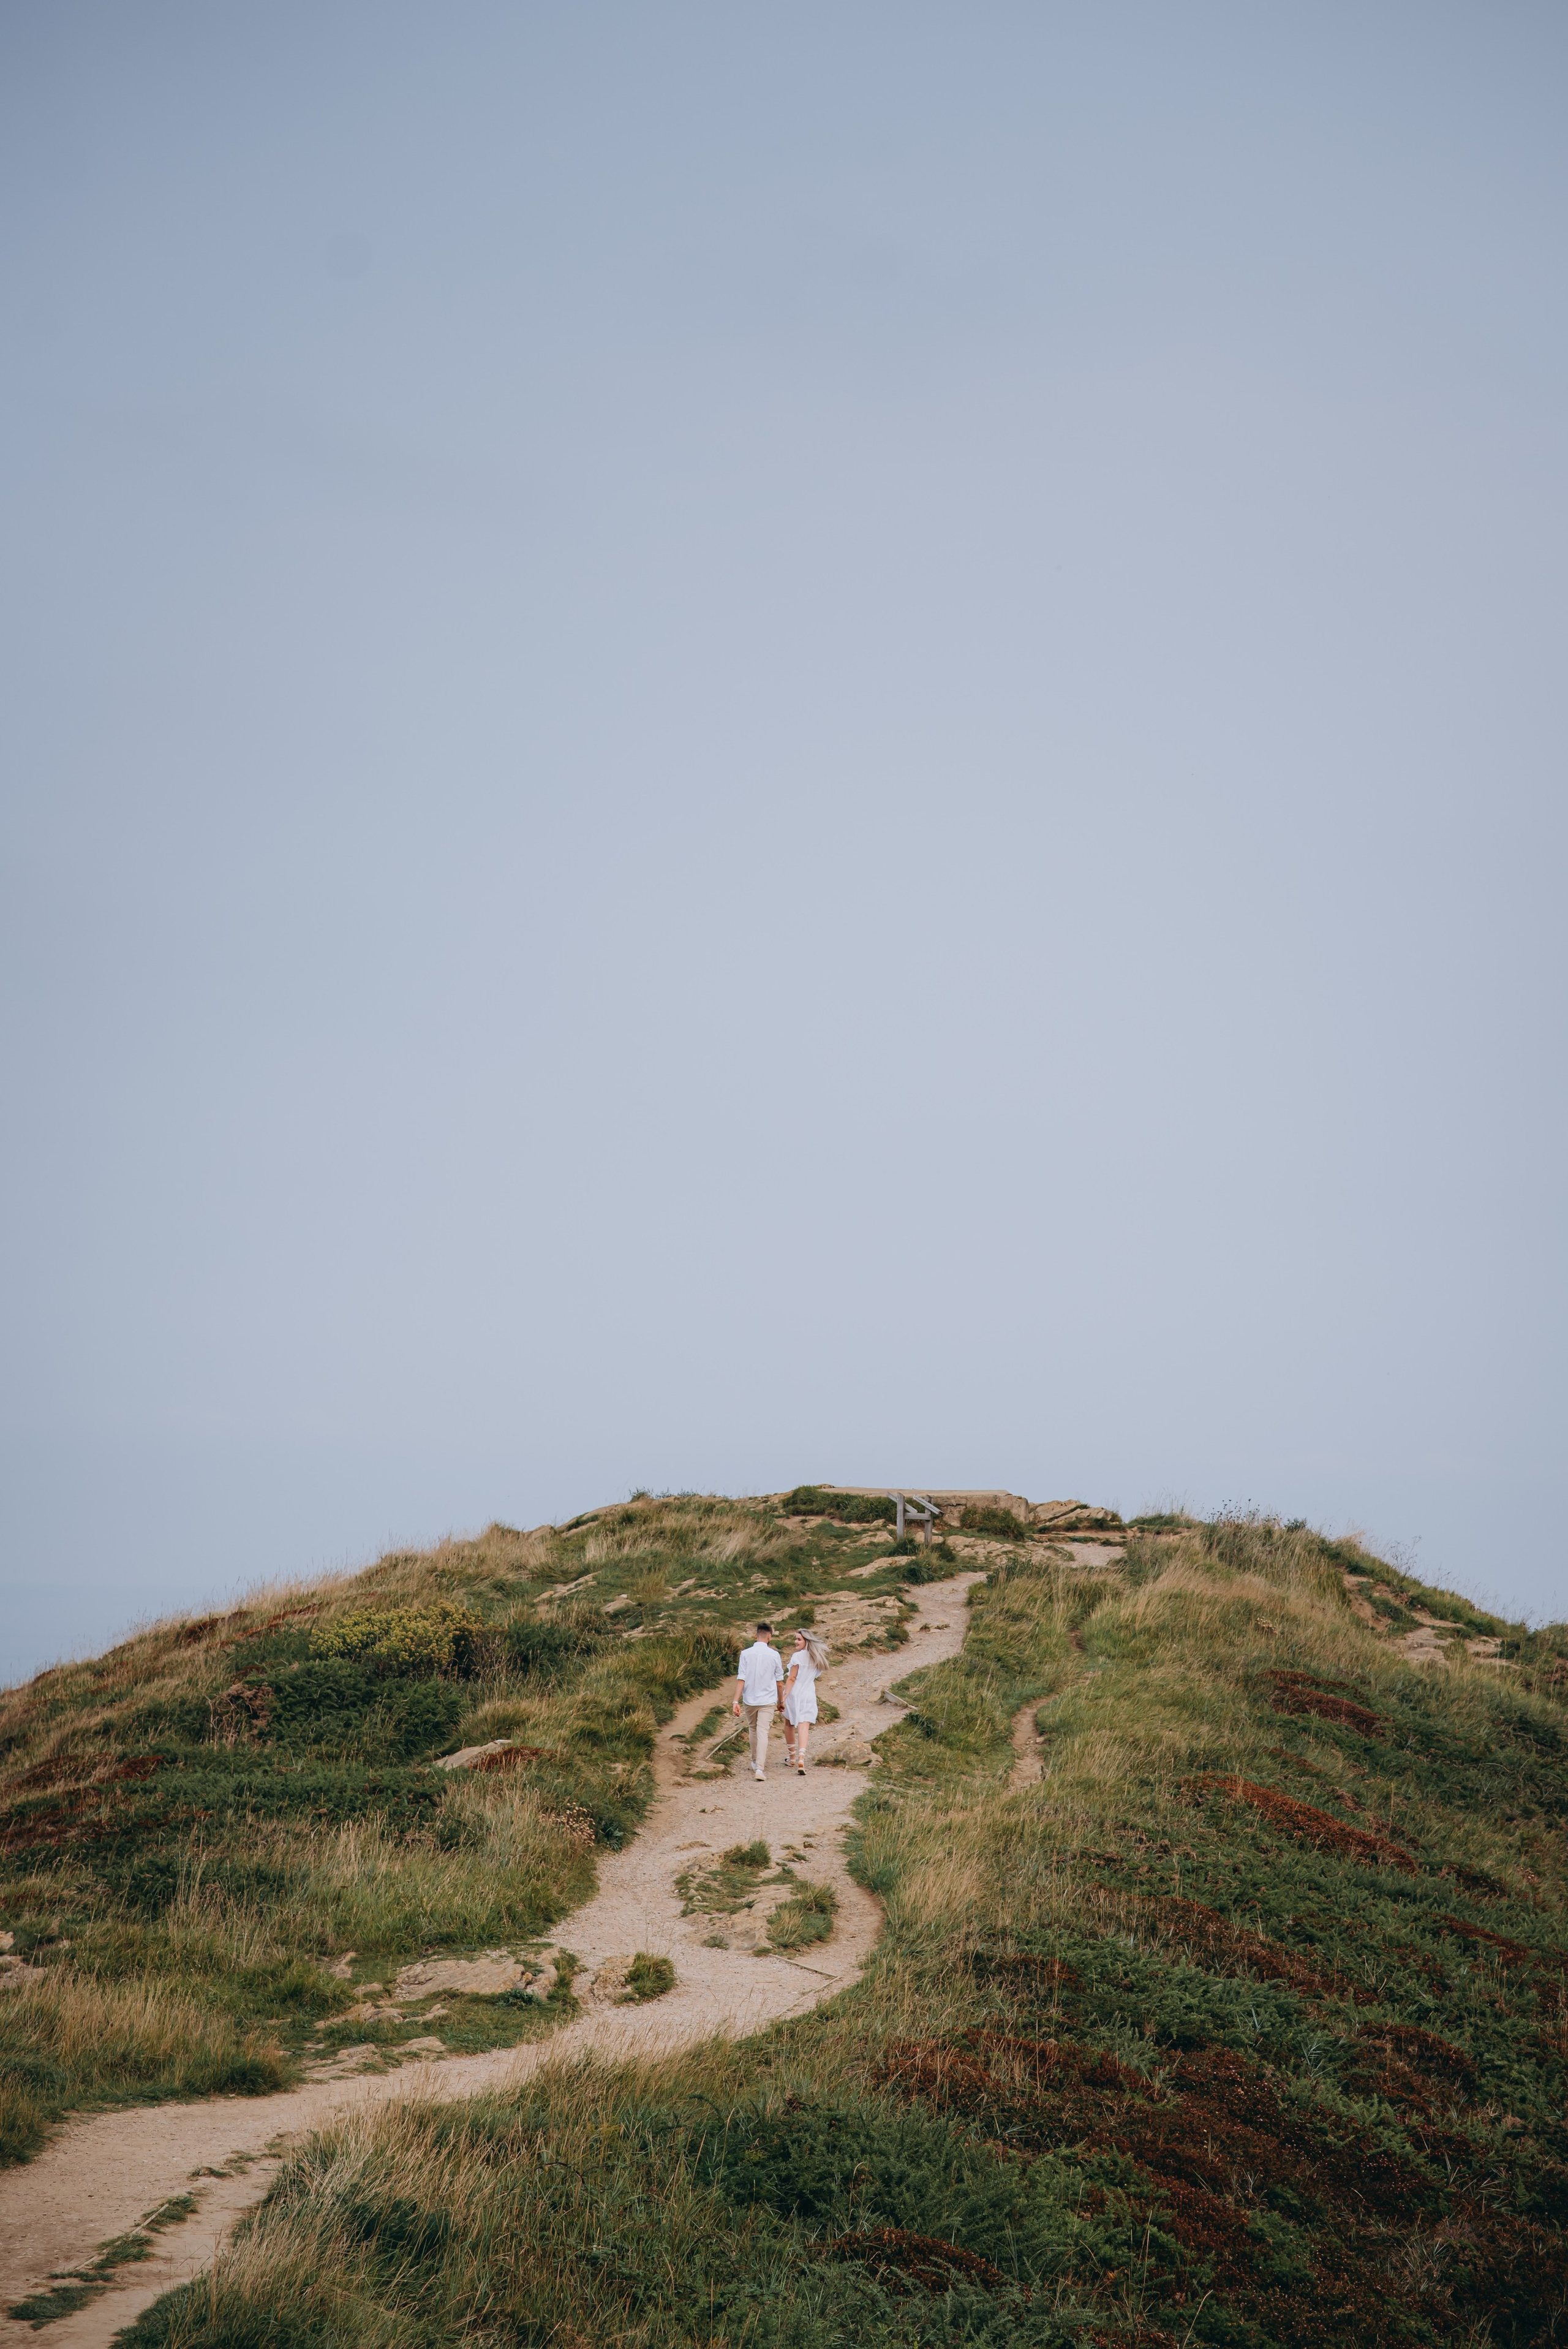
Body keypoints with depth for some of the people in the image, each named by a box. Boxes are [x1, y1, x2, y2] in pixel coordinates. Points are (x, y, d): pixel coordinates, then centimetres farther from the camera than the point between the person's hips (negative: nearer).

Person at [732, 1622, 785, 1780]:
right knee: (763, 1732, -5)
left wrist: (736, 1702, -10)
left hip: (750, 1700, 1)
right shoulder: (774, 1655, -6)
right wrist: (781, 1701, 16)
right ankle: (760, 1768, -18)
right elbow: (779, 1682, 2)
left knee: (753, 1730, 20)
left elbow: (741, 1679, -11)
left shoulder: (746, 1654, -6)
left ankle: (755, 1762, 35)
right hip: (768, 1700, -1)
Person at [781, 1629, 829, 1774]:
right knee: (804, 1727, -6)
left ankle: (793, 1757, 27)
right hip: (809, 1695, 4)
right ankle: (801, 1758, -25)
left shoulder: (798, 1656, -11)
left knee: (788, 1725, 18)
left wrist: (784, 1697, -14)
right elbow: (813, 1678, 13)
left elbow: (792, 1679, -14)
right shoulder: (816, 1658, 8)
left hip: (794, 1694, -4)